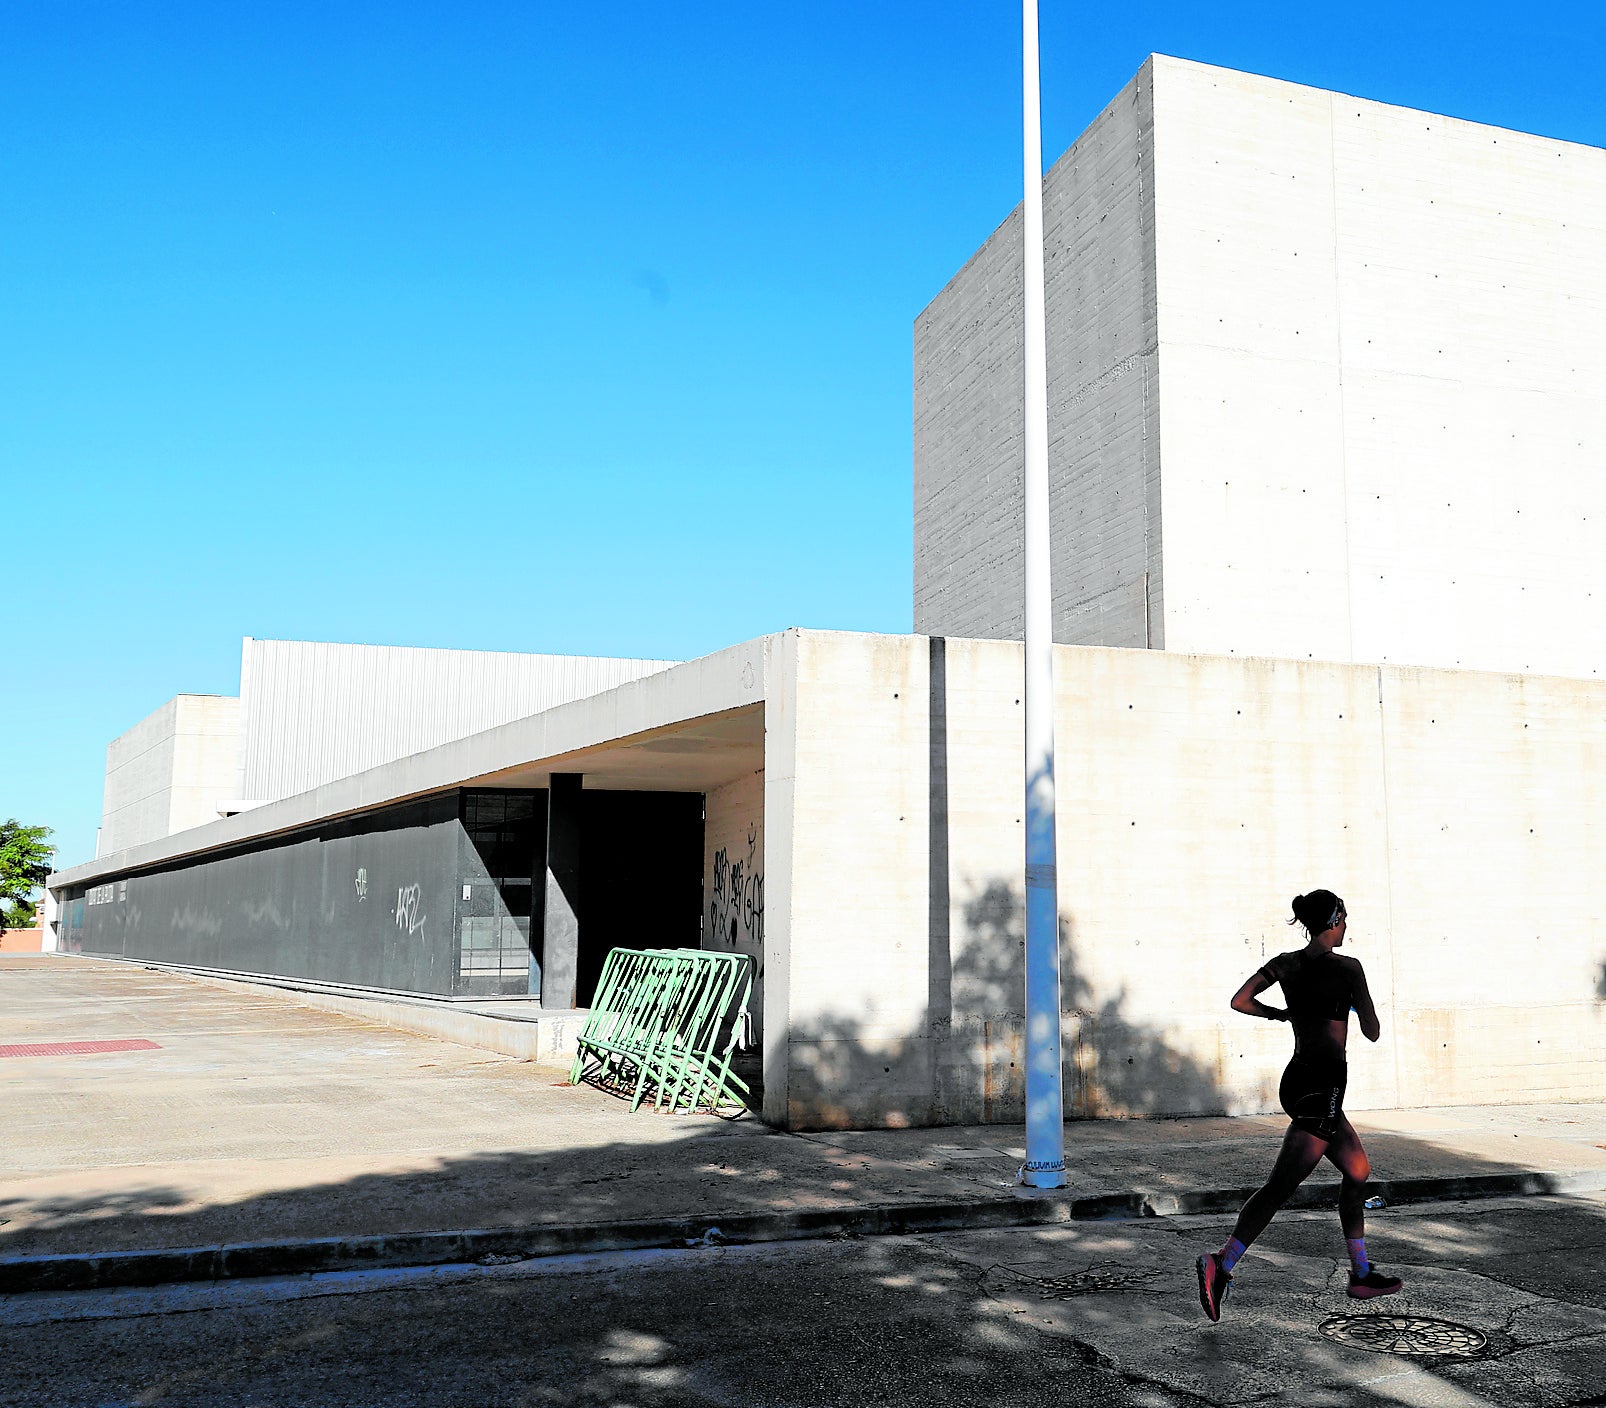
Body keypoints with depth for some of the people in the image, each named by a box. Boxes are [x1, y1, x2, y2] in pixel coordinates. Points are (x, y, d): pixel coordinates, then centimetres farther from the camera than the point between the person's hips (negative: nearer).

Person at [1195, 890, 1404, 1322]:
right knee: (1281, 1185, -10)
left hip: (1298, 1077, 8)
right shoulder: (1346, 967, -8)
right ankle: (1223, 1263, -19)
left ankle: (1362, 1275, 28)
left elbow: (1240, 1001, 2)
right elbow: (1372, 1032, -3)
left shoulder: (1286, 963, 7)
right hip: (1323, 1084, -8)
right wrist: (1357, 1005, 17)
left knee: (1358, 1171, 21)